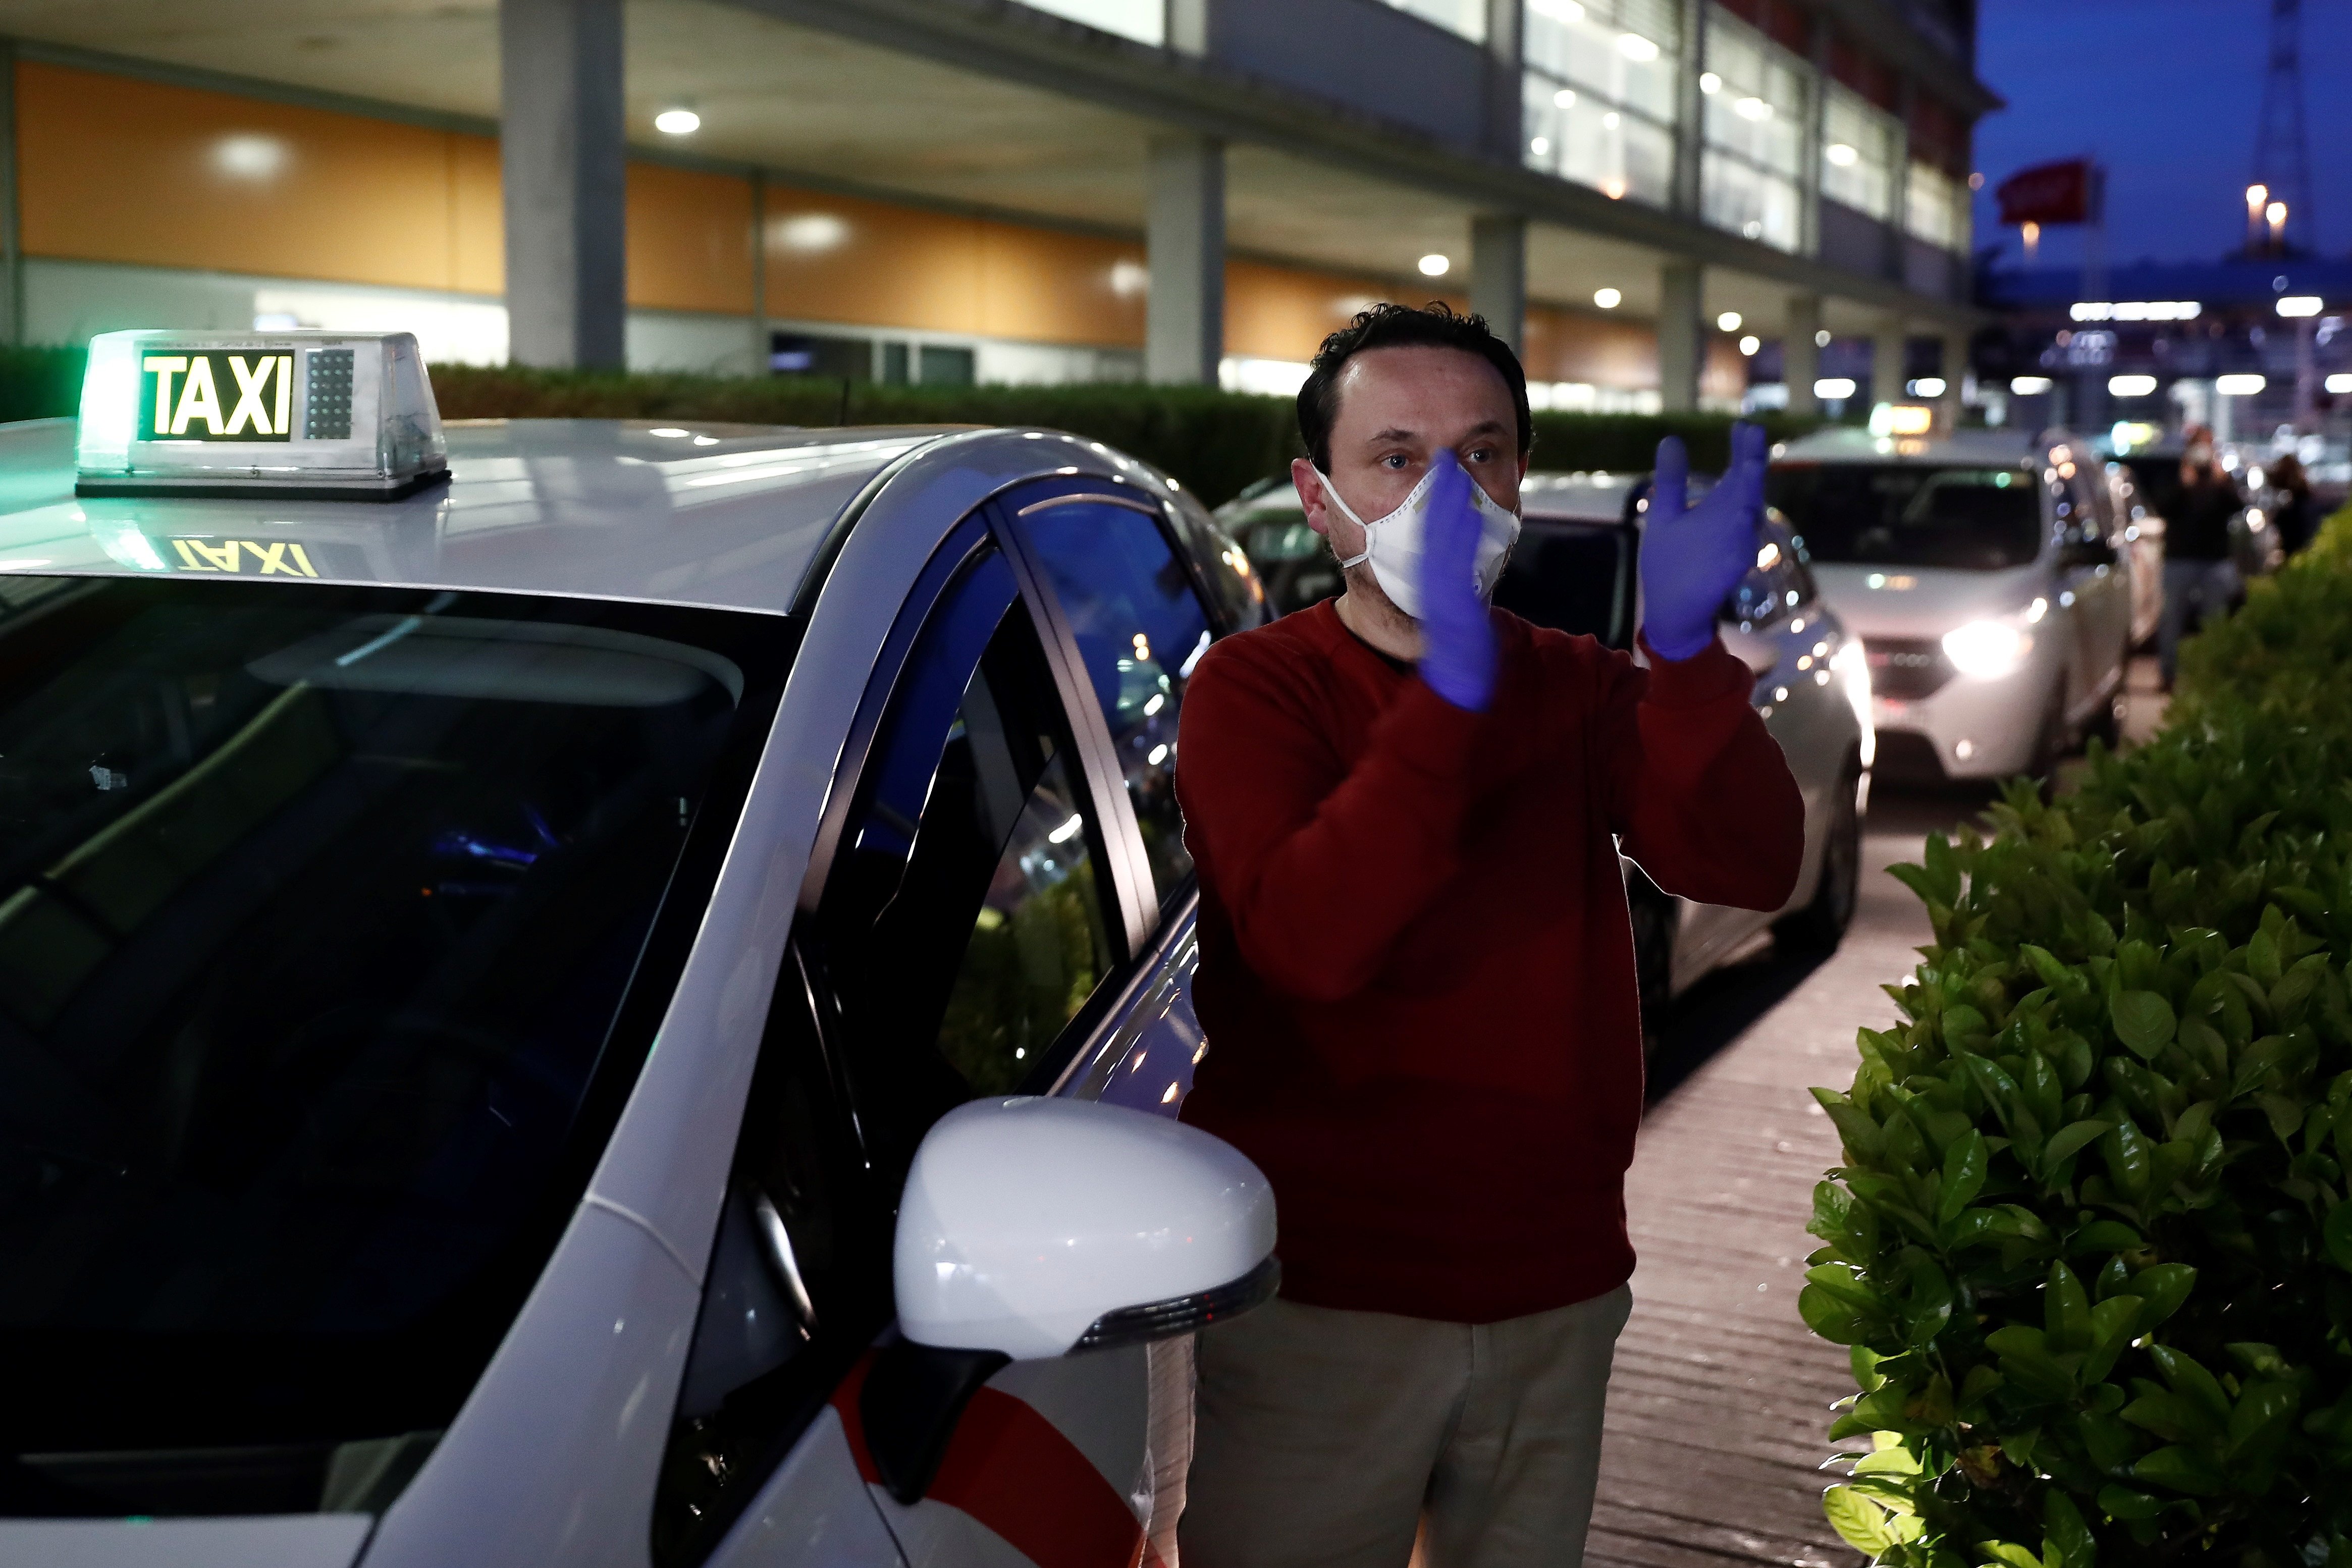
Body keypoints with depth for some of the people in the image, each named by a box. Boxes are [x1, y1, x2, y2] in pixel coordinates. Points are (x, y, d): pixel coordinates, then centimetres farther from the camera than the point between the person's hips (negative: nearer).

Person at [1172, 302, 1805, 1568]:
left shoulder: (1578, 688, 7)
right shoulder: (1257, 688, -6)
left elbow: (1751, 871, -11)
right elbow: (1306, 941, -25)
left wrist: (1685, 647, -26)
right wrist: (1452, 687, -32)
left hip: (1556, 1293, 4)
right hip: (1315, 1307, -4)